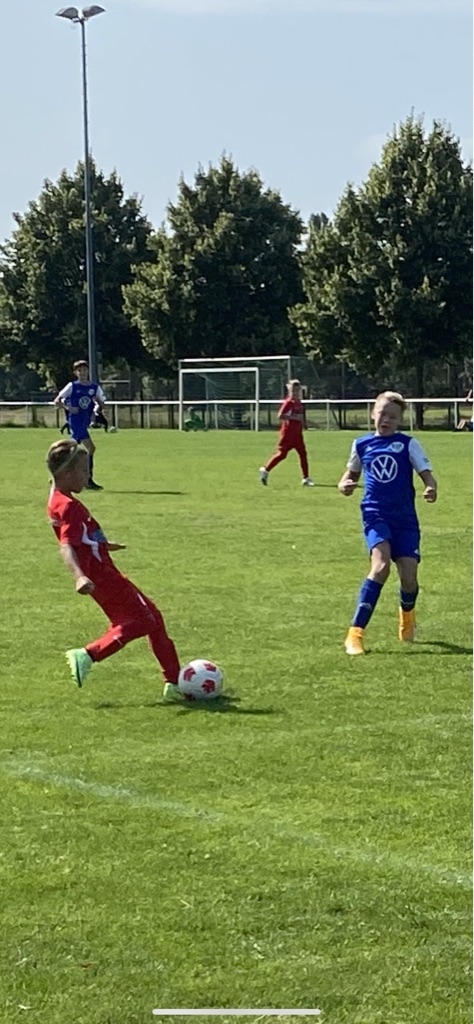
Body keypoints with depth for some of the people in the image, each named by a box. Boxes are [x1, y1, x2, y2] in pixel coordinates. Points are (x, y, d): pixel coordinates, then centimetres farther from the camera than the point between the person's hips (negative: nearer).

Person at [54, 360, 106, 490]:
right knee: (90, 447, -16)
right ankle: (89, 480, -13)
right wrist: (68, 408, -16)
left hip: (85, 423, 6)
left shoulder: (95, 387, 9)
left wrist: (98, 402, -10)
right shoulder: (72, 386, -2)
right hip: (75, 421, -6)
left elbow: (102, 404, 12)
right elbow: (57, 401, 0)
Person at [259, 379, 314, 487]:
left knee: (303, 453, 5)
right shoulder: (288, 402, -13)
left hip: (297, 433, 8)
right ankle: (265, 470, 7)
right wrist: (295, 417, -24)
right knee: (282, 453, -6)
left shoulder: (299, 403, 11)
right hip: (288, 432, -8)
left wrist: (303, 422, 8)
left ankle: (306, 478, 8)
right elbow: (280, 416, -22)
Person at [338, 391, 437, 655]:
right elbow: (352, 473, 24)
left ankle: (407, 614, 36)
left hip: (405, 517, 1)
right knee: (381, 566, -25)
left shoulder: (408, 444, 2)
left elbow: (426, 473, -5)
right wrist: (345, 485, 1)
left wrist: (431, 489, -27)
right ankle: (355, 633, -22)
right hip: (376, 514, -1)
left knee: (409, 578, -3)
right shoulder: (362, 445, 8)